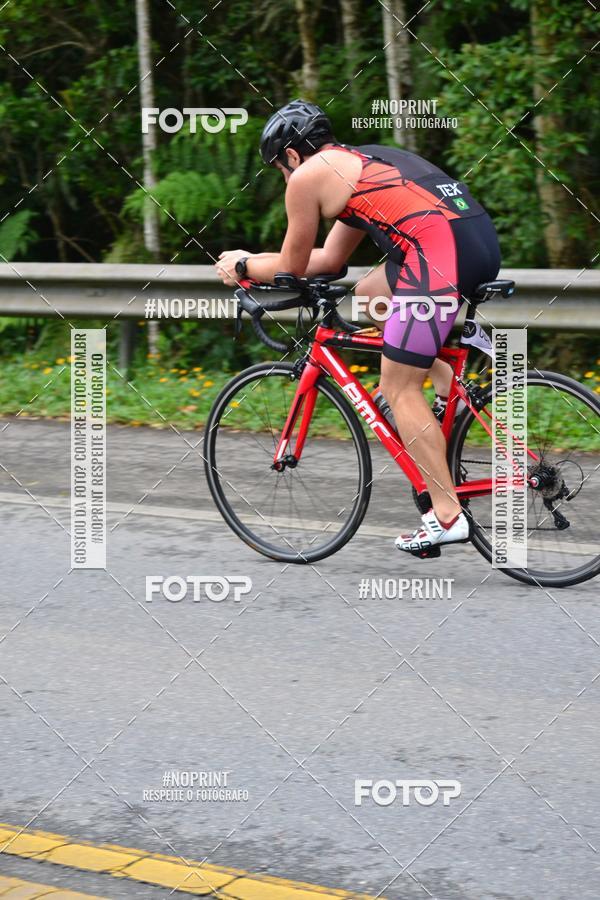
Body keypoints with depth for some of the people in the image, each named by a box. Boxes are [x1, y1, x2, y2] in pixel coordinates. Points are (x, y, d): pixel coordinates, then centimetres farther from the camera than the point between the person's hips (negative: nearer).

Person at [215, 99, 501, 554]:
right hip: (484, 238, 9)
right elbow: (329, 258, 39)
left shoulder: (308, 176, 7)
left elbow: (293, 267, 16)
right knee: (369, 294, 29)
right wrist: (255, 257, 45)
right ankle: (451, 391, 17)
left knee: (398, 389, 1)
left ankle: (447, 515, -1)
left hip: (442, 252, -9)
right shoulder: (359, 163, 32)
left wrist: (243, 266, 33)